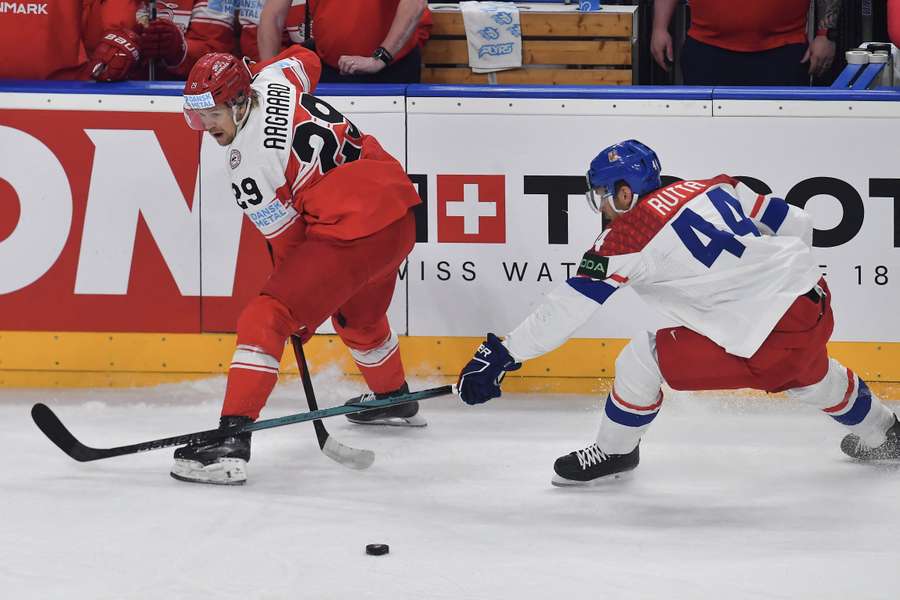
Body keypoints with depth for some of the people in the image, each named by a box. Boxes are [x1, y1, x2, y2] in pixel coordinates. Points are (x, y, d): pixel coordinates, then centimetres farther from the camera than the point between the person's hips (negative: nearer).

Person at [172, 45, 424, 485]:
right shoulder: (274, 81, 6)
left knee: (264, 320, -12)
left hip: (350, 234, -10)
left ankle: (231, 441, -23)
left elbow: (288, 240, -7)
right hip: (400, 220, 10)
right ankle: (395, 402, 62)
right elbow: (304, 59, 32)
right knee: (358, 317, 37)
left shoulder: (249, 164, -13)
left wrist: (298, 318, 5)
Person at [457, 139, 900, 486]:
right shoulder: (711, 188, 9)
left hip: (763, 340, -8)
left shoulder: (630, 235, -9)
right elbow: (795, 223, 12)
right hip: (816, 300, 8)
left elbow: (570, 306, -9)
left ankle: (614, 451, 17)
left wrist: (503, 353, -6)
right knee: (808, 375, 39)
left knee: (641, 360, 0)